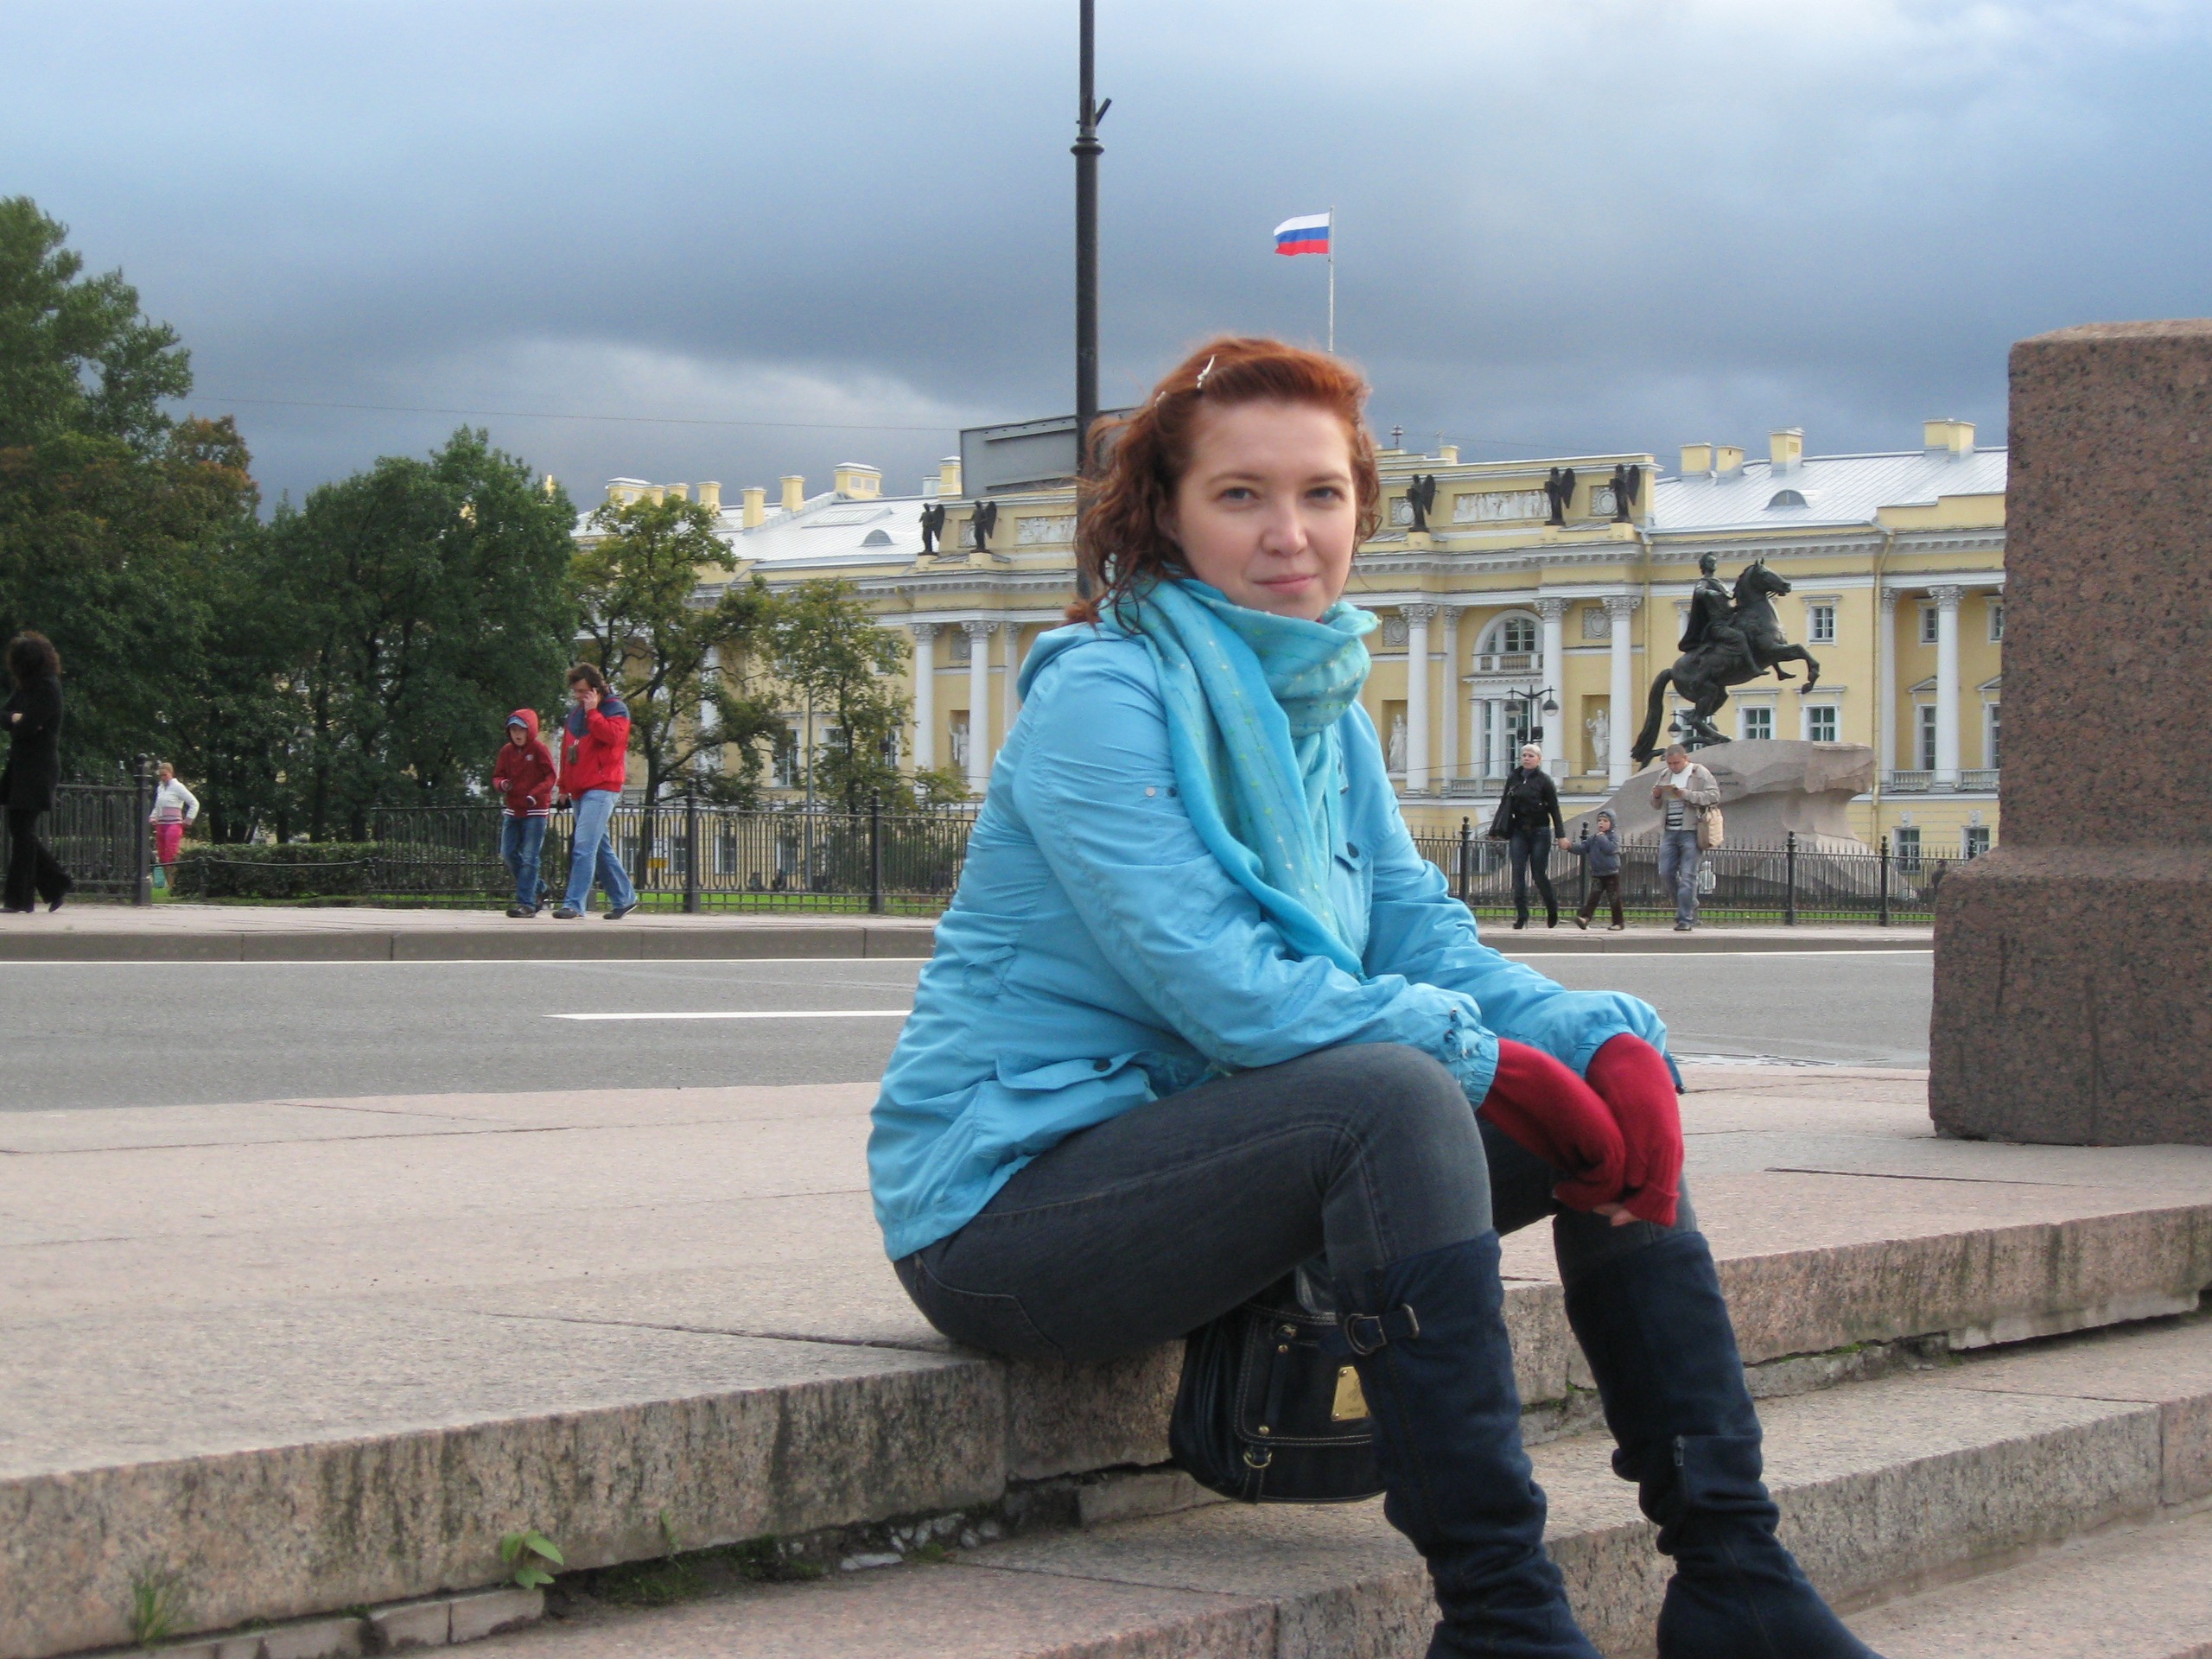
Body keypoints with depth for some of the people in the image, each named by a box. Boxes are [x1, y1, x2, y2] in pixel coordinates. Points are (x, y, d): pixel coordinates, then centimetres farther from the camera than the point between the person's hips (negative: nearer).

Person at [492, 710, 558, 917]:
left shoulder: (539, 749, -6)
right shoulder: (507, 751, 9)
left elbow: (552, 777, -9)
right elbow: (498, 776, 12)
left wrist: (535, 794, -23)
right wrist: (501, 785, -12)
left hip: (535, 811, -6)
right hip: (512, 810, 6)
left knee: (529, 857, -9)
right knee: (508, 854, 3)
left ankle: (526, 902, -9)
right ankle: (537, 888, 21)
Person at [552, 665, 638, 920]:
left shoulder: (615, 709, -3)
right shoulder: (575, 712, 19)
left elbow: (613, 736, -22)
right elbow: (567, 748, 24)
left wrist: (593, 711, -15)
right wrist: (564, 785, 22)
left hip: (602, 788, -8)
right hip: (580, 790, 8)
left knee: (584, 845, -18)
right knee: (601, 848, 12)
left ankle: (574, 903, -22)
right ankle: (624, 898, 22)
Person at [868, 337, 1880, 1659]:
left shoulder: (1322, 710, 13)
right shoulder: (1102, 696, -14)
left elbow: (1430, 939, 5)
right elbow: (1224, 988, -23)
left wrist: (1607, 1041, -13)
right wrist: (1495, 1061, -24)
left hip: (1197, 1170, 9)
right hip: (1013, 1201, -9)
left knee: (1611, 1088, 0)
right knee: (1395, 1092, -33)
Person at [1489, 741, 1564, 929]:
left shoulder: (1544, 780, -3)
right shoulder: (1513, 778, 7)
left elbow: (1554, 809, -3)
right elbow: (1504, 805, 12)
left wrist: (1560, 835, -7)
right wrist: (1496, 829, 8)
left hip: (1540, 831, -4)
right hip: (1519, 831, 4)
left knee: (1539, 874, -1)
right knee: (1518, 873, -6)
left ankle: (1552, 911, 21)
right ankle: (1521, 915, -6)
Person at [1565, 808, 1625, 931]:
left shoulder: (1614, 838, -4)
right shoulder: (1592, 838, 9)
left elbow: (1610, 849, -22)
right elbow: (1582, 848, 4)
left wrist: (1602, 838, -18)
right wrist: (1570, 846, -12)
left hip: (1612, 874, -3)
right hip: (1597, 874, 3)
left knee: (1614, 899, 3)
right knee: (1592, 897, -10)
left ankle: (1619, 922, 13)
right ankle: (1584, 918, -22)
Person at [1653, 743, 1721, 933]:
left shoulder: (1700, 774, 0)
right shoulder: (1665, 775, 18)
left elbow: (1714, 796, -11)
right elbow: (1657, 805, 24)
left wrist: (1686, 794, -17)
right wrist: (1656, 795, 0)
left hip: (1691, 832, -6)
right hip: (1669, 832, 6)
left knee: (1687, 876, -7)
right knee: (1665, 873, 2)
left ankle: (1686, 920, -4)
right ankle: (1688, 907, 22)